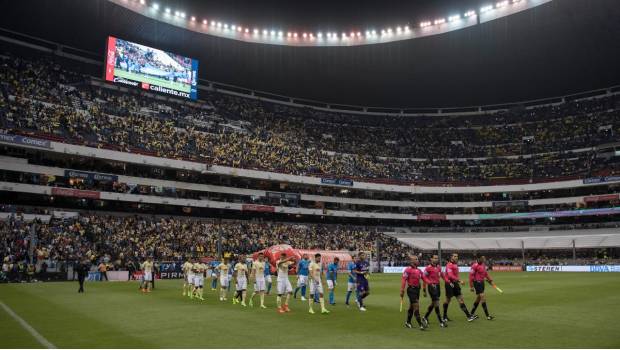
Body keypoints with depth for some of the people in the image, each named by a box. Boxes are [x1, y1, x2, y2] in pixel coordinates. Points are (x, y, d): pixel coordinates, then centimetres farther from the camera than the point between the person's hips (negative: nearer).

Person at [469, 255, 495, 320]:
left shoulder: (483, 264, 7)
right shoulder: (475, 265, -18)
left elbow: (485, 273, 21)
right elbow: (471, 275, -16)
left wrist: (490, 279, 10)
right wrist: (471, 286, -16)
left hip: (482, 282, 9)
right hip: (477, 283, -9)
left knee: (478, 298, 15)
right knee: (483, 298, -9)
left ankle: (472, 313, 27)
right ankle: (487, 316, -4)